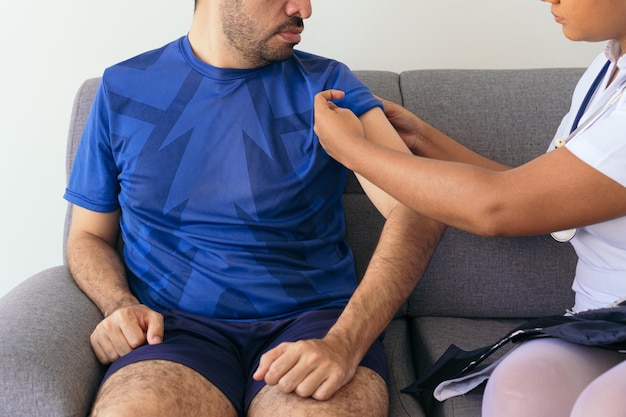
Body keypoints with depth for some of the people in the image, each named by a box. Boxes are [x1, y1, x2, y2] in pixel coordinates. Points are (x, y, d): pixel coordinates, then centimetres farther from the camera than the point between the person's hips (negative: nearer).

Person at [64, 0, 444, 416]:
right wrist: (120, 305, -7)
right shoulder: (124, 88, 9)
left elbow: (419, 211, -10)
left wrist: (344, 343, -25)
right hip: (178, 326, 1)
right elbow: (88, 235, 17)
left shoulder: (325, 85, 4)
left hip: (310, 318, -1)